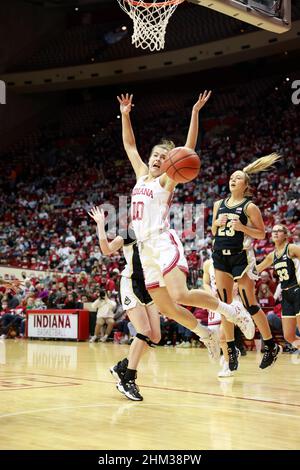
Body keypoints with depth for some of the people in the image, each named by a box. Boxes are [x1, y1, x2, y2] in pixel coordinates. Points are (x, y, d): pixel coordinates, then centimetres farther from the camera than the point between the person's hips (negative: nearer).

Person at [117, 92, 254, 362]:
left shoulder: (166, 181, 3)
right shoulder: (142, 176, 19)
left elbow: (189, 150, -8)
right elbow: (130, 145, 27)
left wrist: (195, 113, -13)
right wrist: (125, 114, 22)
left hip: (164, 242, -6)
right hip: (145, 248, 6)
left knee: (179, 296, -24)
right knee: (165, 307, 2)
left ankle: (229, 309, -4)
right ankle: (205, 334, 20)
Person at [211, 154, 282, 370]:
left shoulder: (249, 207, -4)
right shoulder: (219, 204, 11)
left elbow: (261, 233, -4)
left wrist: (242, 227, -19)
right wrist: (217, 223, -3)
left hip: (241, 257, -5)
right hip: (221, 256, 5)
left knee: (250, 304, -4)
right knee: (225, 303, 3)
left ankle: (272, 346, 9)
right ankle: (231, 349, 13)